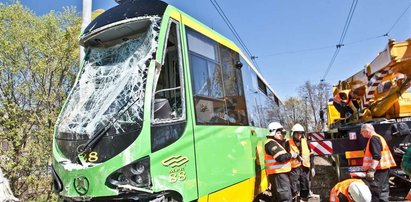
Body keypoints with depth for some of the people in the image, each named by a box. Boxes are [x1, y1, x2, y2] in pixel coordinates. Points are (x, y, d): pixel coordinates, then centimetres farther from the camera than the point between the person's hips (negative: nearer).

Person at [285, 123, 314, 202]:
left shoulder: (305, 142, 9)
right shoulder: (288, 143, -4)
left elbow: (310, 155, 11)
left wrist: (312, 167, 7)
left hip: (305, 168, 5)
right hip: (294, 169, -4)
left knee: (305, 189, 14)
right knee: (293, 190, -5)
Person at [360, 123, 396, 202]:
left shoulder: (374, 139, -14)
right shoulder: (378, 137, 20)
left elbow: (376, 156, -25)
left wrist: (371, 170, -30)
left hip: (379, 169, -11)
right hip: (383, 168, 11)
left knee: (375, 191, -10)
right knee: (383, 190, 13)